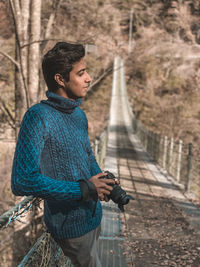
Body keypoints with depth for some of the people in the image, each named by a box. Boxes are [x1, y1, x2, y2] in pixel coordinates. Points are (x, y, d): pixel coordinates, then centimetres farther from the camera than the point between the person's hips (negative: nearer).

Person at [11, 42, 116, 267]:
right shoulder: (38, 117, -24)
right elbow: (22, 182, -29)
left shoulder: (79, 115, 2)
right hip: (71, 224, -7)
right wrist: (85, 189, -24)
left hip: (93, 213, 8)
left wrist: (102, 182, -6)